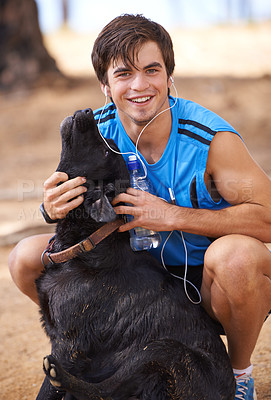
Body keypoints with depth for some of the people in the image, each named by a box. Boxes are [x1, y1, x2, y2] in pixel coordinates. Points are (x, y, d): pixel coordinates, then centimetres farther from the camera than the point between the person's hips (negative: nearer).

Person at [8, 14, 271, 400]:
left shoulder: (212, 139, -24)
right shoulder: (96, 130, -11)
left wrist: (171, 216, -31)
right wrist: (56, 209, -26)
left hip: (211, 282, -4)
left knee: (235, 254, -39)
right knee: (27, 257, -8)